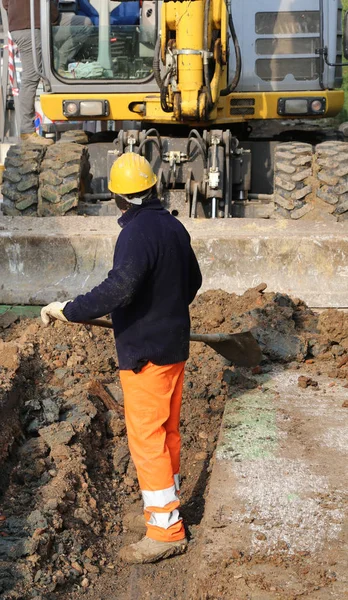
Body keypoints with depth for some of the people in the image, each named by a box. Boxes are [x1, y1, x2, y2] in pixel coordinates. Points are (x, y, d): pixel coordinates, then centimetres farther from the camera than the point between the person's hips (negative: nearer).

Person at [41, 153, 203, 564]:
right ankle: (167, 503, 35)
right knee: (167, 430, 20)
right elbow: (193, 280, 18)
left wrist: (67, 310, -27)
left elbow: (118, 290, -34)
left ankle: (165, 530, 5)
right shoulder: (173, 226, 6)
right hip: (174, 345, 9)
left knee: (146, 438, -1)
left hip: (145, 352, -9)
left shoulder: (137, 233, -21)